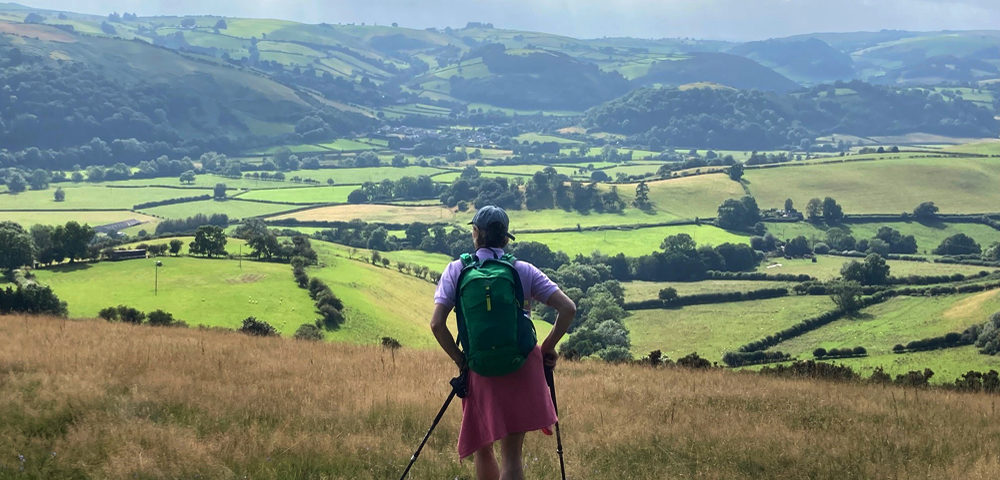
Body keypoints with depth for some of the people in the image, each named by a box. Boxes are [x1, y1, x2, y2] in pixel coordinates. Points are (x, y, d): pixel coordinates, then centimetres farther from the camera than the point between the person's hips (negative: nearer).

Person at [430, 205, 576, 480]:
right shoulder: (524, 271, 3)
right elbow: (568, 309, -3)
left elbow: (437, 324, -8)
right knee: (511, 455, -1)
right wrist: (548, 348, 5)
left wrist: (460, 360, 2)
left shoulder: (456, 271, 2)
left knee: (482, 450, 18)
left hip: (480, 372, 0)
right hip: (523, 365, 0)